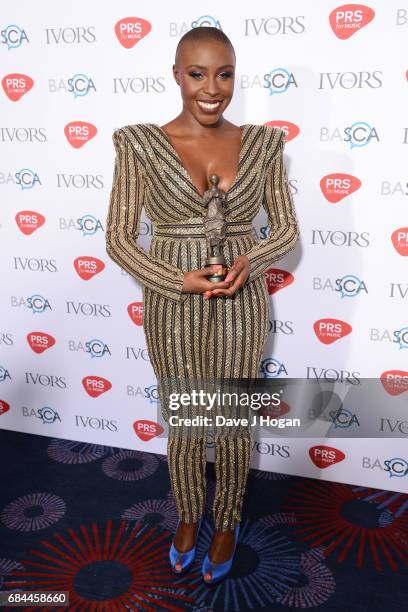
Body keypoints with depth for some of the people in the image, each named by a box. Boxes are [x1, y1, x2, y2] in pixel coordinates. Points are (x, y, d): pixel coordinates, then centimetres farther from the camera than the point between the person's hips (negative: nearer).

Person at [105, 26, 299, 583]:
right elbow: (119, 238, -7)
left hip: (241, 303, 1)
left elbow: (286, 228, 4)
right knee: (183, 427, 15)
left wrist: (250, 262, -17)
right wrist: (178, 281, -21)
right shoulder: (140, 144, -8)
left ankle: (227, 522, 41)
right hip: (172, 305, -1)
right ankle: (188, 517, 44)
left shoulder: (263, 143, -2)